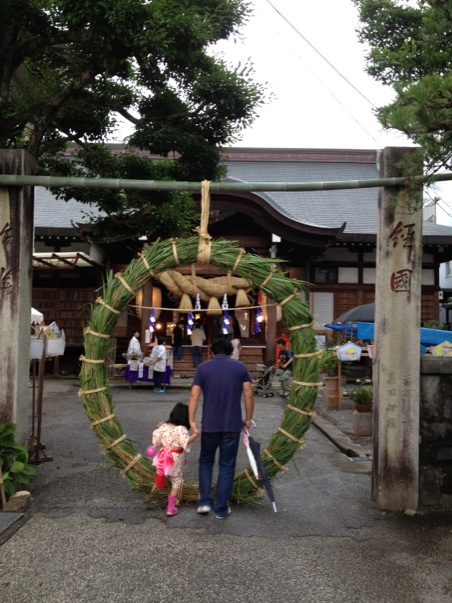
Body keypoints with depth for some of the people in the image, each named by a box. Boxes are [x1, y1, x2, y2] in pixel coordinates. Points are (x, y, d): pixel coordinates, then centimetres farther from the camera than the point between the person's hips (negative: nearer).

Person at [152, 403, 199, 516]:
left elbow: (156, 439, 7)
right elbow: (186, 442, -33)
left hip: (163, 456, 4)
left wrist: (158, 428, 21)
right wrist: (196, 434, -36)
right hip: (175, 459, -4)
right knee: (176, 482, 11)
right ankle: (171, 508, 14)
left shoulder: (164, 426, -3)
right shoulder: (181, 429, -21)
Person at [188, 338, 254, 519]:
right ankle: (221, 509, 14)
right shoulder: (240, 367, 2)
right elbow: (249, 395, -2)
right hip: (232, 425, 0)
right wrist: (248, 418, 8)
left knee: (206, 461, 20)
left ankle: (205, 502, 14)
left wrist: (192, 421, -4)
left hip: (209, 425, 0)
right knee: (227, 466, 10)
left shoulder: (203, 368, 1)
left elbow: (194, 397, -6)